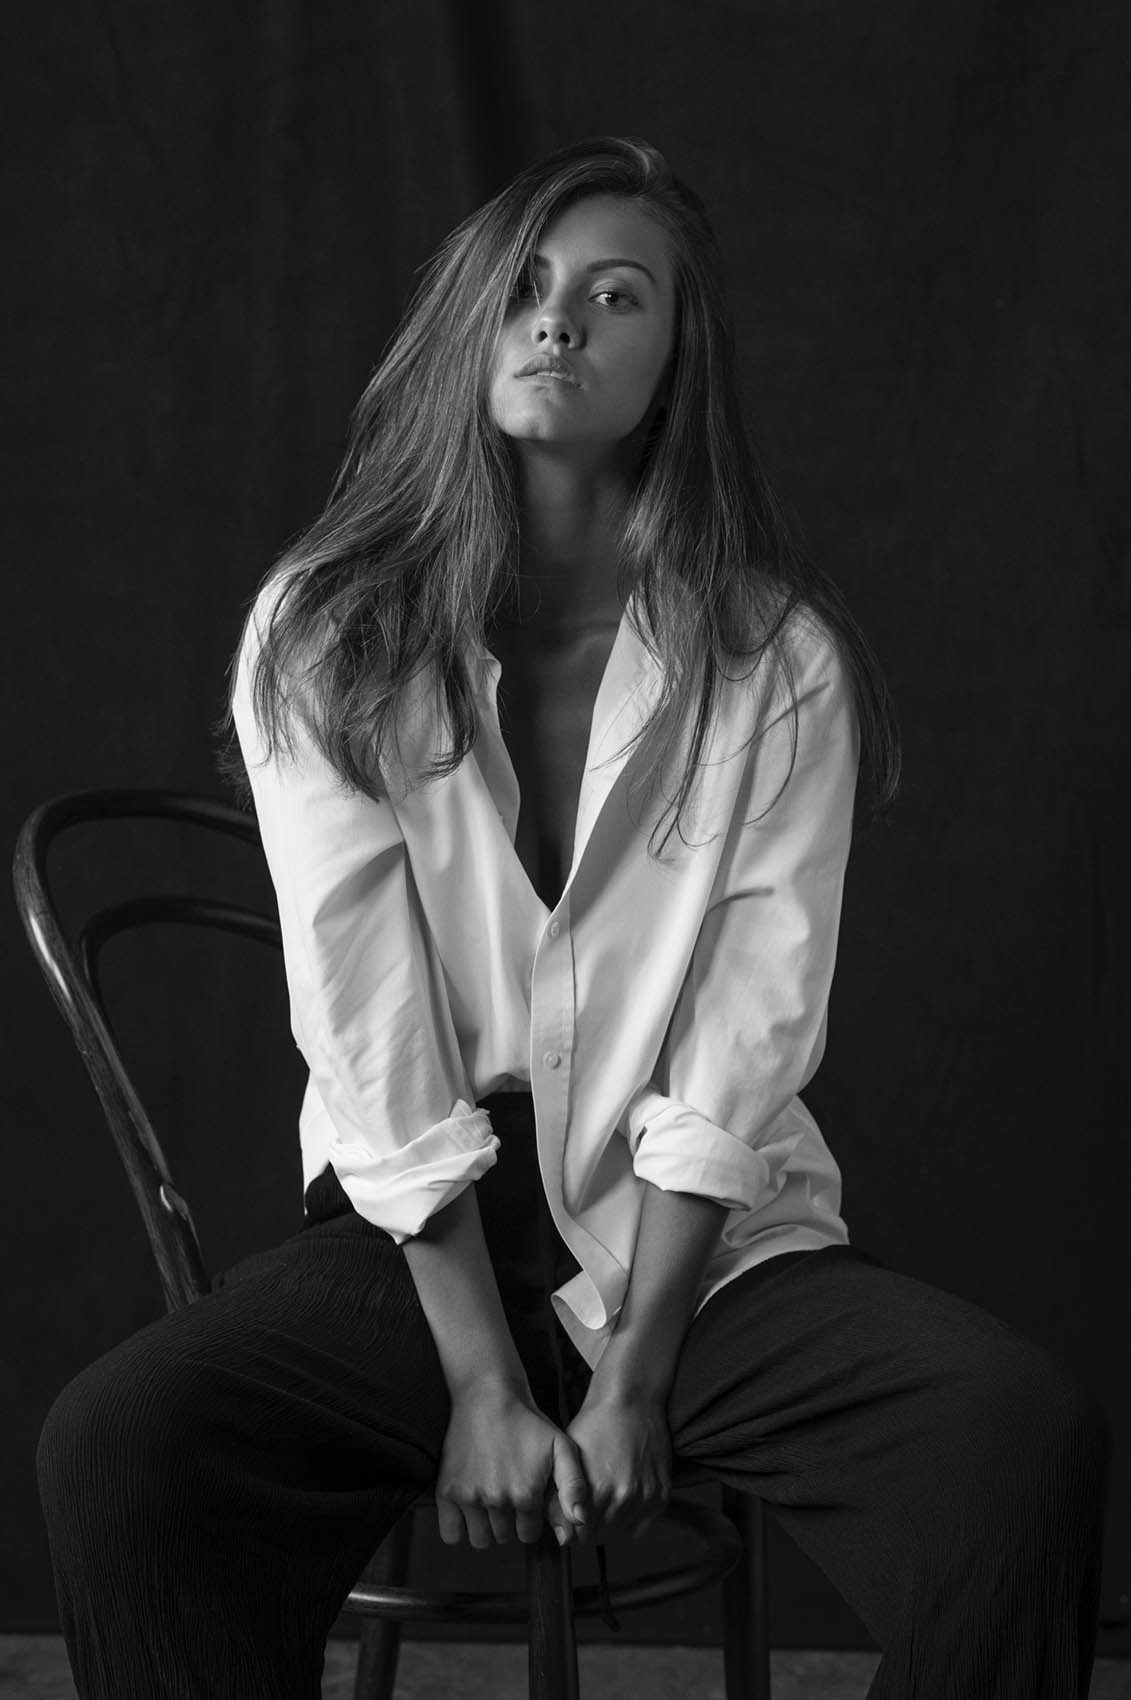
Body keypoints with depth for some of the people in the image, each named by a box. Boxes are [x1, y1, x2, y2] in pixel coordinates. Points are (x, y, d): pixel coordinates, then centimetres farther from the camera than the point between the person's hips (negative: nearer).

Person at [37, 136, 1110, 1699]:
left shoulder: (776, 658, -2)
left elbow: (749, 1043, -6)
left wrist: (634, 1380, -13)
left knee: (1027, 1436, -25)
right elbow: (370, 1041, -7)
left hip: (712, 1240, 0)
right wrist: (483, 1384, -13)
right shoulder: (323, 637, -1)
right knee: (112, 1449, -26)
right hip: (420, 1240, 0)